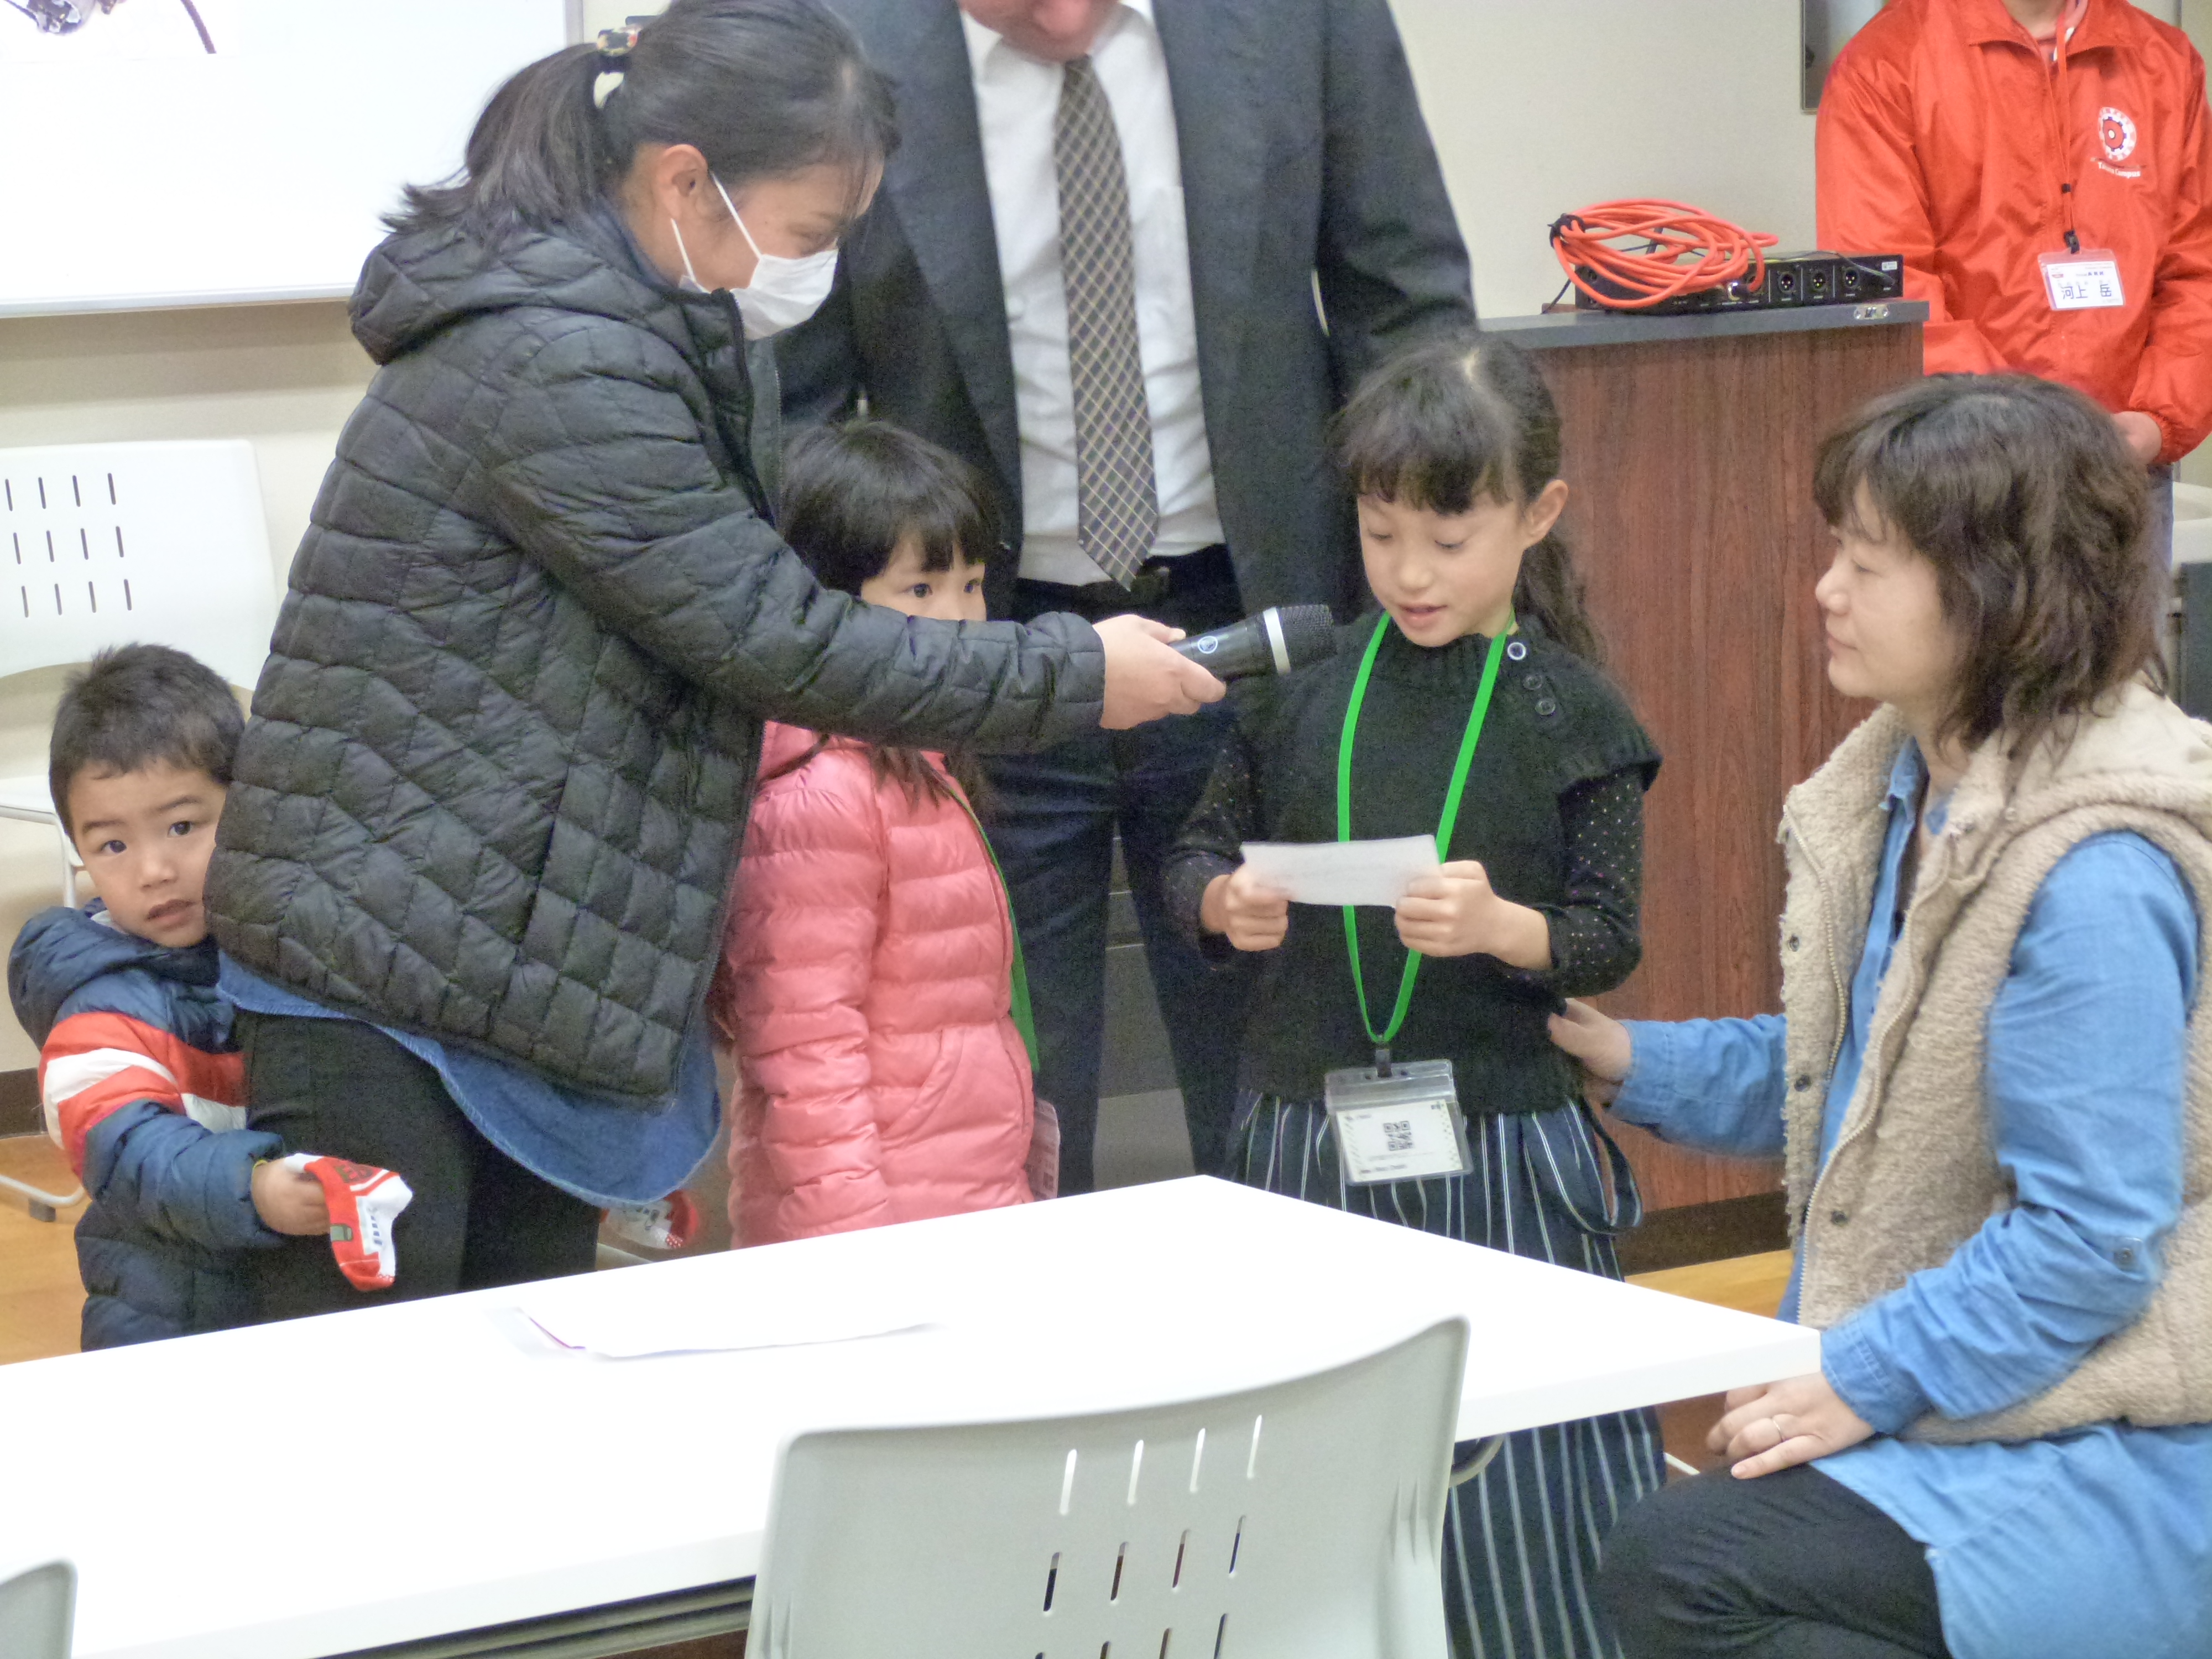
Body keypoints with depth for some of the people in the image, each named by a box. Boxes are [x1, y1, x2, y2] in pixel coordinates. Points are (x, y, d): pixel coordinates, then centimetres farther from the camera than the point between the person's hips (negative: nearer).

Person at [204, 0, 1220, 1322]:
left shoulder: (632, 340, 12)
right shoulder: (554, 362, -19)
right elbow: (774, 639, -18)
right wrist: (1074, 675, -9)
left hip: (536, 974, 10)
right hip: (382, 974, -10)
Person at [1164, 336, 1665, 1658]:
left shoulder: (1571, 715, -3)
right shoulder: (1305, 688, 3)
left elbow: (1611, 942, -4)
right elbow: (1198, 852, 12)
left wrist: (1504, 928, -23)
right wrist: (1226, 904, -10)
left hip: (1497, 1142, -3)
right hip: (1310, 1130, 3)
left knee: (1517, 1463, 1)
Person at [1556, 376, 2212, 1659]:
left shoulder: (2094, 876, -23)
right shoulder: (1903, 785, 6)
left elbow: (2086, 1240, -23)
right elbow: (1840, 1080, 17)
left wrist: (1866, 1385, -20)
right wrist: (1625, 1060, 8)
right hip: (1953, 1402, 9)